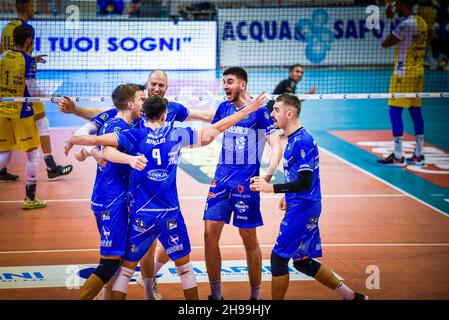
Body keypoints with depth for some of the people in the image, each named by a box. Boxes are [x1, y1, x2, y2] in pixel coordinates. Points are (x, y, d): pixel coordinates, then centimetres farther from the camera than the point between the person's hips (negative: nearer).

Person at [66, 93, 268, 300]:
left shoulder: (135, 136, -5)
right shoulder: (176, 135, 1)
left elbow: (99, 140, -14)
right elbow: (214, 129, 7)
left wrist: (72, 140, 2)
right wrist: (247, 110, 15)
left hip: (141, 215, -1)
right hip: (171, 213, 1)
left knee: (126, 267, 8)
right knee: (184, 265, 15)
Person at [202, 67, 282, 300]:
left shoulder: (259, 111, -7)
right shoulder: (224, 108, 10)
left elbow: (276, 146, -12)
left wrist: (268, 176, -24)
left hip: (246, 182, -5)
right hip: (221, 178, 5)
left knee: (249, 239, 1)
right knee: (210, 233, -2)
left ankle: (255, 295, 14)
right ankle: (215, 294, 8)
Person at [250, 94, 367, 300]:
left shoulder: (303, 141, -19)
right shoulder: (293, 140, 11)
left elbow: (305, 182, -23)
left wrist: (271, 188, -23)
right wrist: (288, 197, 22)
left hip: (304, 209, -10)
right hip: (299, 207, 10)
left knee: (278, 258, -6)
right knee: (302, 261, 15)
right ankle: (351, 296, 23)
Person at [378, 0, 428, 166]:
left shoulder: (406, 24, -17)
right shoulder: (421, 22, 10)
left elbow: (385, 43, -12)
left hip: (403, 73, -9)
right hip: (418, 71, 9)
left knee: (395, 111, -4)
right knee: (415, 111, 10)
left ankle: (398, 157, -6)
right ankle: (418, 155, 12)